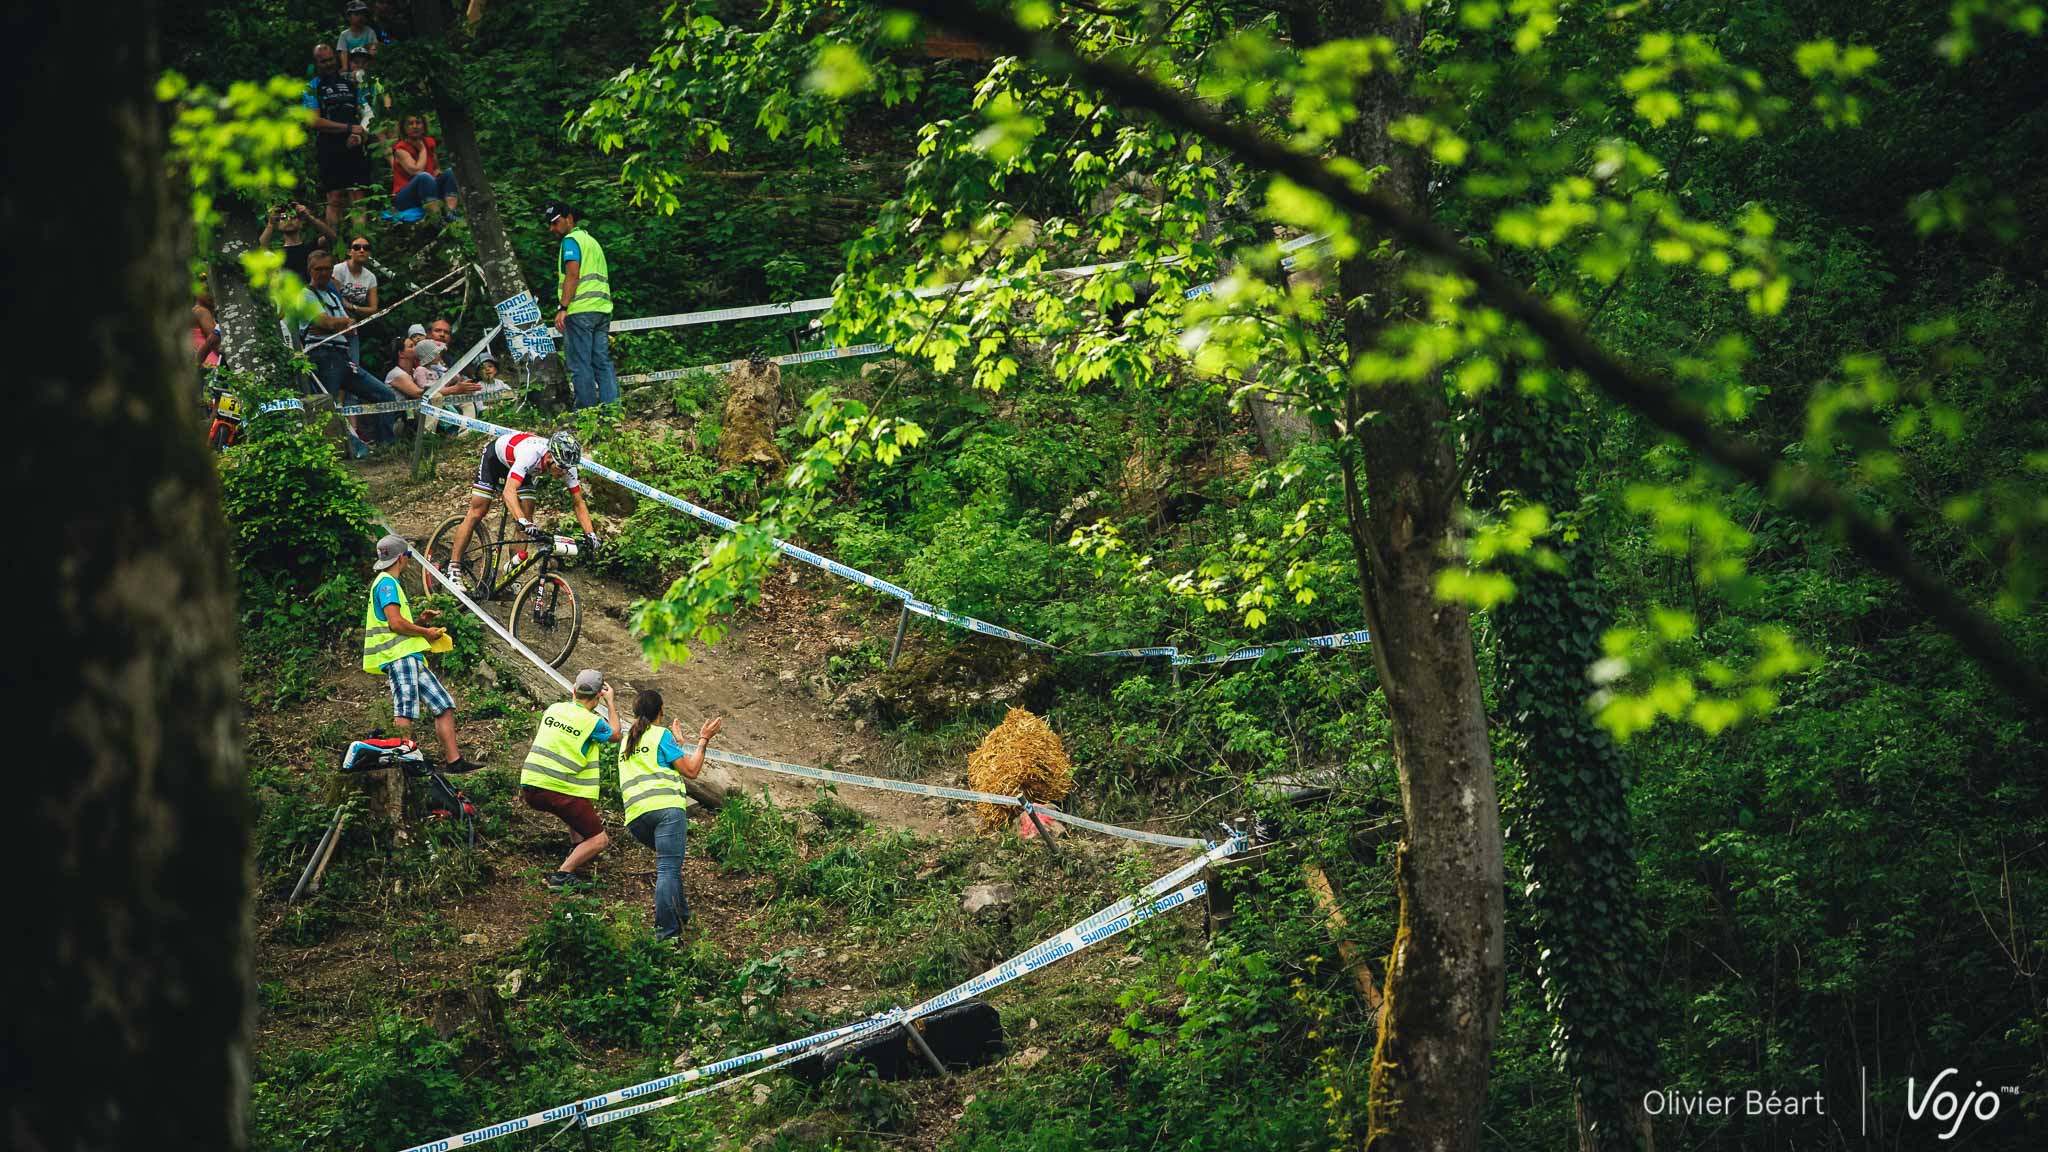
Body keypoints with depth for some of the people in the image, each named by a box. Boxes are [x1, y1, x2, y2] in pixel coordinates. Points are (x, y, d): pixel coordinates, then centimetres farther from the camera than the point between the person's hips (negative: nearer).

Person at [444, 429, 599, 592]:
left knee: (526, 518, -8)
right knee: (477, 513, -7)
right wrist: (524, 523, -67)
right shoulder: (530, 454, -45)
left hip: (515, 464, 5)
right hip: (495, 456, -5)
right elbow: (509, 491, -54)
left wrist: (590, 534, -33)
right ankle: (453, 570, -3)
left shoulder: (566, 464, -28)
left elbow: (579, 502, -19)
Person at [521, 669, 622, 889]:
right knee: (599, 840, 4)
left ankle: (577, 847, 34)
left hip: (531, 789, 7)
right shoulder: (593, 722, -8)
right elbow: (615, 736, 14)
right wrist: (610, 703, 22)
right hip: (561, 793, -7)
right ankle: (563, 874, -15)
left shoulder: (553, 709, 7)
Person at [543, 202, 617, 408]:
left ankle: (587, 410, -12)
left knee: (580, 365, -8)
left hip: (580, 309, -8)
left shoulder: (571, 240, -2)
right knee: (603, 362, 5)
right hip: (602, 309, 8)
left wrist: (562, 308, -18)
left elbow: (573, 275, -14)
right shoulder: (591, 240, 24)